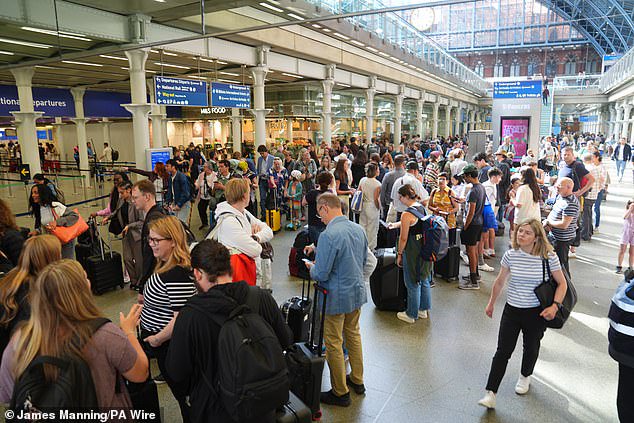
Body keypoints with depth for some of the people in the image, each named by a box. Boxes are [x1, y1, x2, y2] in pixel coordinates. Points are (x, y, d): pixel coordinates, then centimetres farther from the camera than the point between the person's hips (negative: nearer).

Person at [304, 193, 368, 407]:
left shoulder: (328, 235, -25)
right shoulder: (359, 229, 0)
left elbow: (321, 274, -24)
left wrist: (311, 267, 0)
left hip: (337, 297, -8)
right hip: (358, 291, 8)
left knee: (333, 343, 8)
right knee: (353, 334, 24)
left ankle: (340, 393, 21)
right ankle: (357, 380, 39)